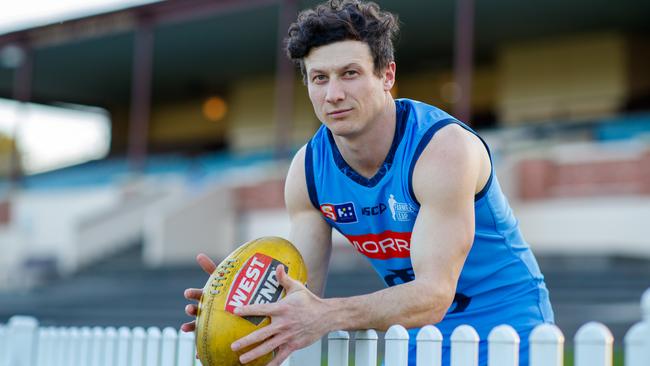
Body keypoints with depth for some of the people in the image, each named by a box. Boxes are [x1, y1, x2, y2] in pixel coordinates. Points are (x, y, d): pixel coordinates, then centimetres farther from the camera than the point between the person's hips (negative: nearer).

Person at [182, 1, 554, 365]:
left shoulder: (444, 147, -25)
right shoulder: (307, 170, -6)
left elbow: (434, 295, -33)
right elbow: (304, 290, -6)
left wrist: (327, 316, -47)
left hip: (504, 328, -5)